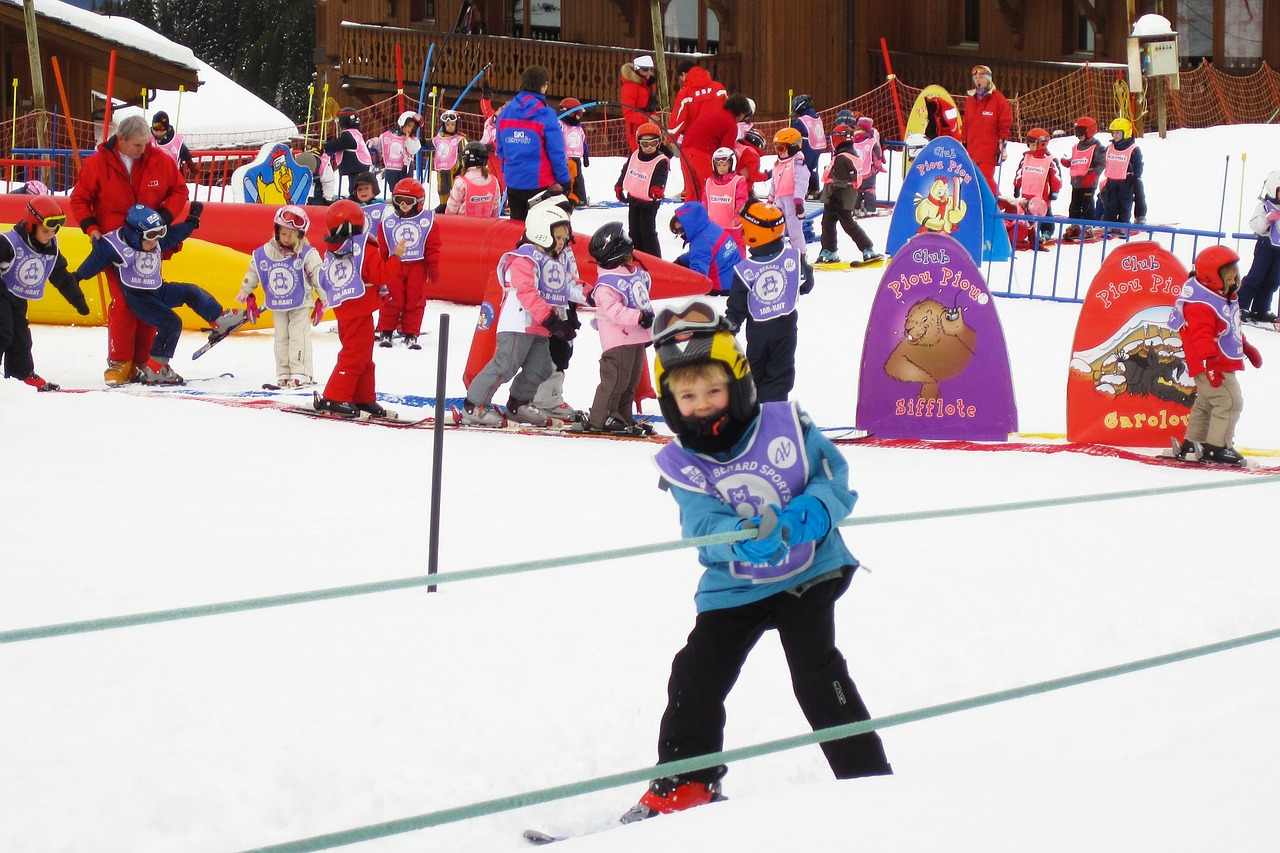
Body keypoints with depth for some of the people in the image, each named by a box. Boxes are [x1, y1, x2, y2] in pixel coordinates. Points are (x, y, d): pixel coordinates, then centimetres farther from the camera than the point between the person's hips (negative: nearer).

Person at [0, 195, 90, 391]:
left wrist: (78, 299, 15)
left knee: (21, 339, 12)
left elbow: (62, 278, 11)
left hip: (18, 300, 7)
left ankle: (24, 375, 22)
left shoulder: (51, 250, 1)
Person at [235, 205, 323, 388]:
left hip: (300, 304, -4)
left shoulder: (307, 254, -15)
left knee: (298, 336, -10)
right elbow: (253, 273, 9)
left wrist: (322, 301, -8)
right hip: (277, 304, 4)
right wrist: (246, 294, 15)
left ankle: (301, 373, -8)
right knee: (281, 337, 8)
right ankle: (284, 374, 14)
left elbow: (319, 276, -10)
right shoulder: (263, 253, -5)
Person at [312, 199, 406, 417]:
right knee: (354, 356, -6)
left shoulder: (331, 252, 9)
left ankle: (364, 398, 22)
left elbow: (324, 283, 14)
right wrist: (396, 256, -7)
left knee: (363, 357, 17)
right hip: (359, 311, -8)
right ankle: (334, 399, -11)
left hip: (342, 309, 8)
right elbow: (381, 275, -16)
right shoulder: (365, 249, -13)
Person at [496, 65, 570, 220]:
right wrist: (564, 180, -4)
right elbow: (556, 151, -13)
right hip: (541, 182, -6)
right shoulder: (545, 114, -14)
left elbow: (500, 149, 11)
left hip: (512, 180, 6)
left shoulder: (505, 113, 3)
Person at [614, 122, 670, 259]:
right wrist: (619, 187, 24)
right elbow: (625, 172, 20)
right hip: (633, 200, 7)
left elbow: (660, 178, -28)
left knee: (648, 233, -6)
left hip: (649, 202, -7)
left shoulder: (661, 161, -14)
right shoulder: (634, 156, 5)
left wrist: (657, 189, -47)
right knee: (634, 232, 13)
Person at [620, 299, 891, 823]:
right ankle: (686, 785, 17)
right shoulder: (681, 465, -8)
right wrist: (745, 539, -43)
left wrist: (808, 515, -28)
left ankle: (869, 780, -5)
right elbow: (703, 525, -22)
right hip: (733, 589, 3)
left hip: (808, 576, -3)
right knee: (695, 679, -1)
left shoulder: (785, 426, -10)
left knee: (818, 676, -14)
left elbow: (836, 481, -6)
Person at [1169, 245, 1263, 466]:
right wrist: (1210, 362, -38)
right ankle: (1216, 447, -11)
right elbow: (1201, 335, -30)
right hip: (1211, 365, -11)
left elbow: (1231, 329, 28)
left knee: (1206, 403, 18)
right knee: (1230, 401, -14)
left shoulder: (1225, 297, 13)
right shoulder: (1201, 303, -22)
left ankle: (1190, 445, 27)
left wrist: (1247, 347, 34)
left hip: (1223, 364, 11)